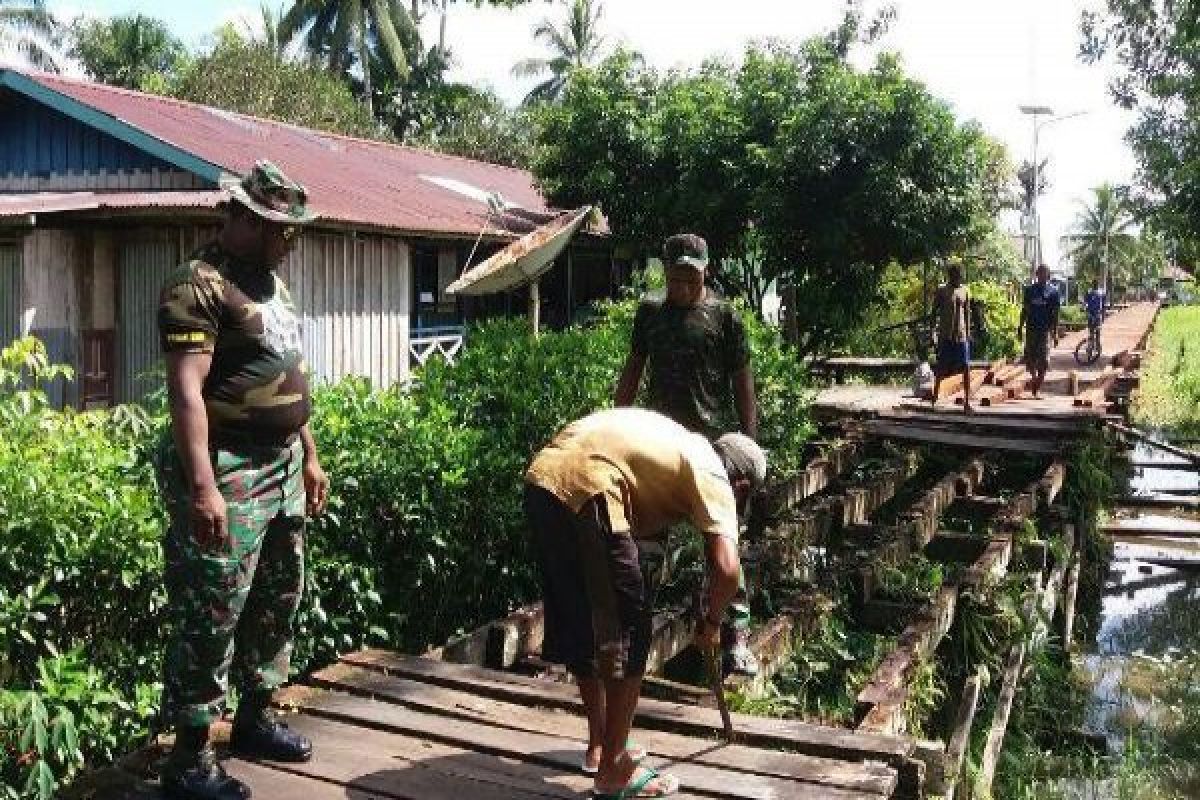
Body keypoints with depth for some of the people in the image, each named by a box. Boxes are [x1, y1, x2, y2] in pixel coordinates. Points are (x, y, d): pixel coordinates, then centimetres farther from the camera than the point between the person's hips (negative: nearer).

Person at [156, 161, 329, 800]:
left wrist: (309, 457, 21)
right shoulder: (199, 285, -13)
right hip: (229, 471, -9)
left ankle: (255, 718, 33)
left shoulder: (270, 282, 15)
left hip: (283, 465, 9)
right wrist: (203, 487, -28)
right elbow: (186, 390, -21)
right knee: (211, 616, -3)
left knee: (278, 601, 17)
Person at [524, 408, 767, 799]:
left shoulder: (686, 444, 27)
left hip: (542, 477, 9)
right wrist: (710, 622, 11)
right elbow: (727, 569, -8)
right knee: (628, 630, 5)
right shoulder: (714, 478, 4)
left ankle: (599, 744, 37)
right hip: (584, 488, -9)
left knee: (579, 622, 21)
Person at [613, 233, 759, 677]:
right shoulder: (649, 311, 12)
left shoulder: (723, 316, 1)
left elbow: (743, 382, 1)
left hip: (711, 442, -3)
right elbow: (632, 371, 17)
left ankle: (736, 636, 2)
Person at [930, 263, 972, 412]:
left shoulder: (964, 291, 10)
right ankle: (935, 395, 23)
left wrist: (968, 332, 7)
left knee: (966, 367, -6)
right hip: (945, 335, -2)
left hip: (961, 334, 3)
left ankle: (967, 401, -5)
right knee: (941, 367, 5)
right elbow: (934, 310, 2)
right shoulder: (942, 290, 0)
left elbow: (967, 313, 14)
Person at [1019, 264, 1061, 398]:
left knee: (1043, 360, -5)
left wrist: (1055, 333, -4)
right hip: (1031, 328, 2)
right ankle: (1034, 378, 29)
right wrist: (1020, 327, 7)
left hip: (1045, 329, -2)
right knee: (1030, 357, 4)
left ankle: (1038, 385, 6)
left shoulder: (1052, 291, 1)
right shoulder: (1030, 289, 8)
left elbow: (1055, 313, 1)